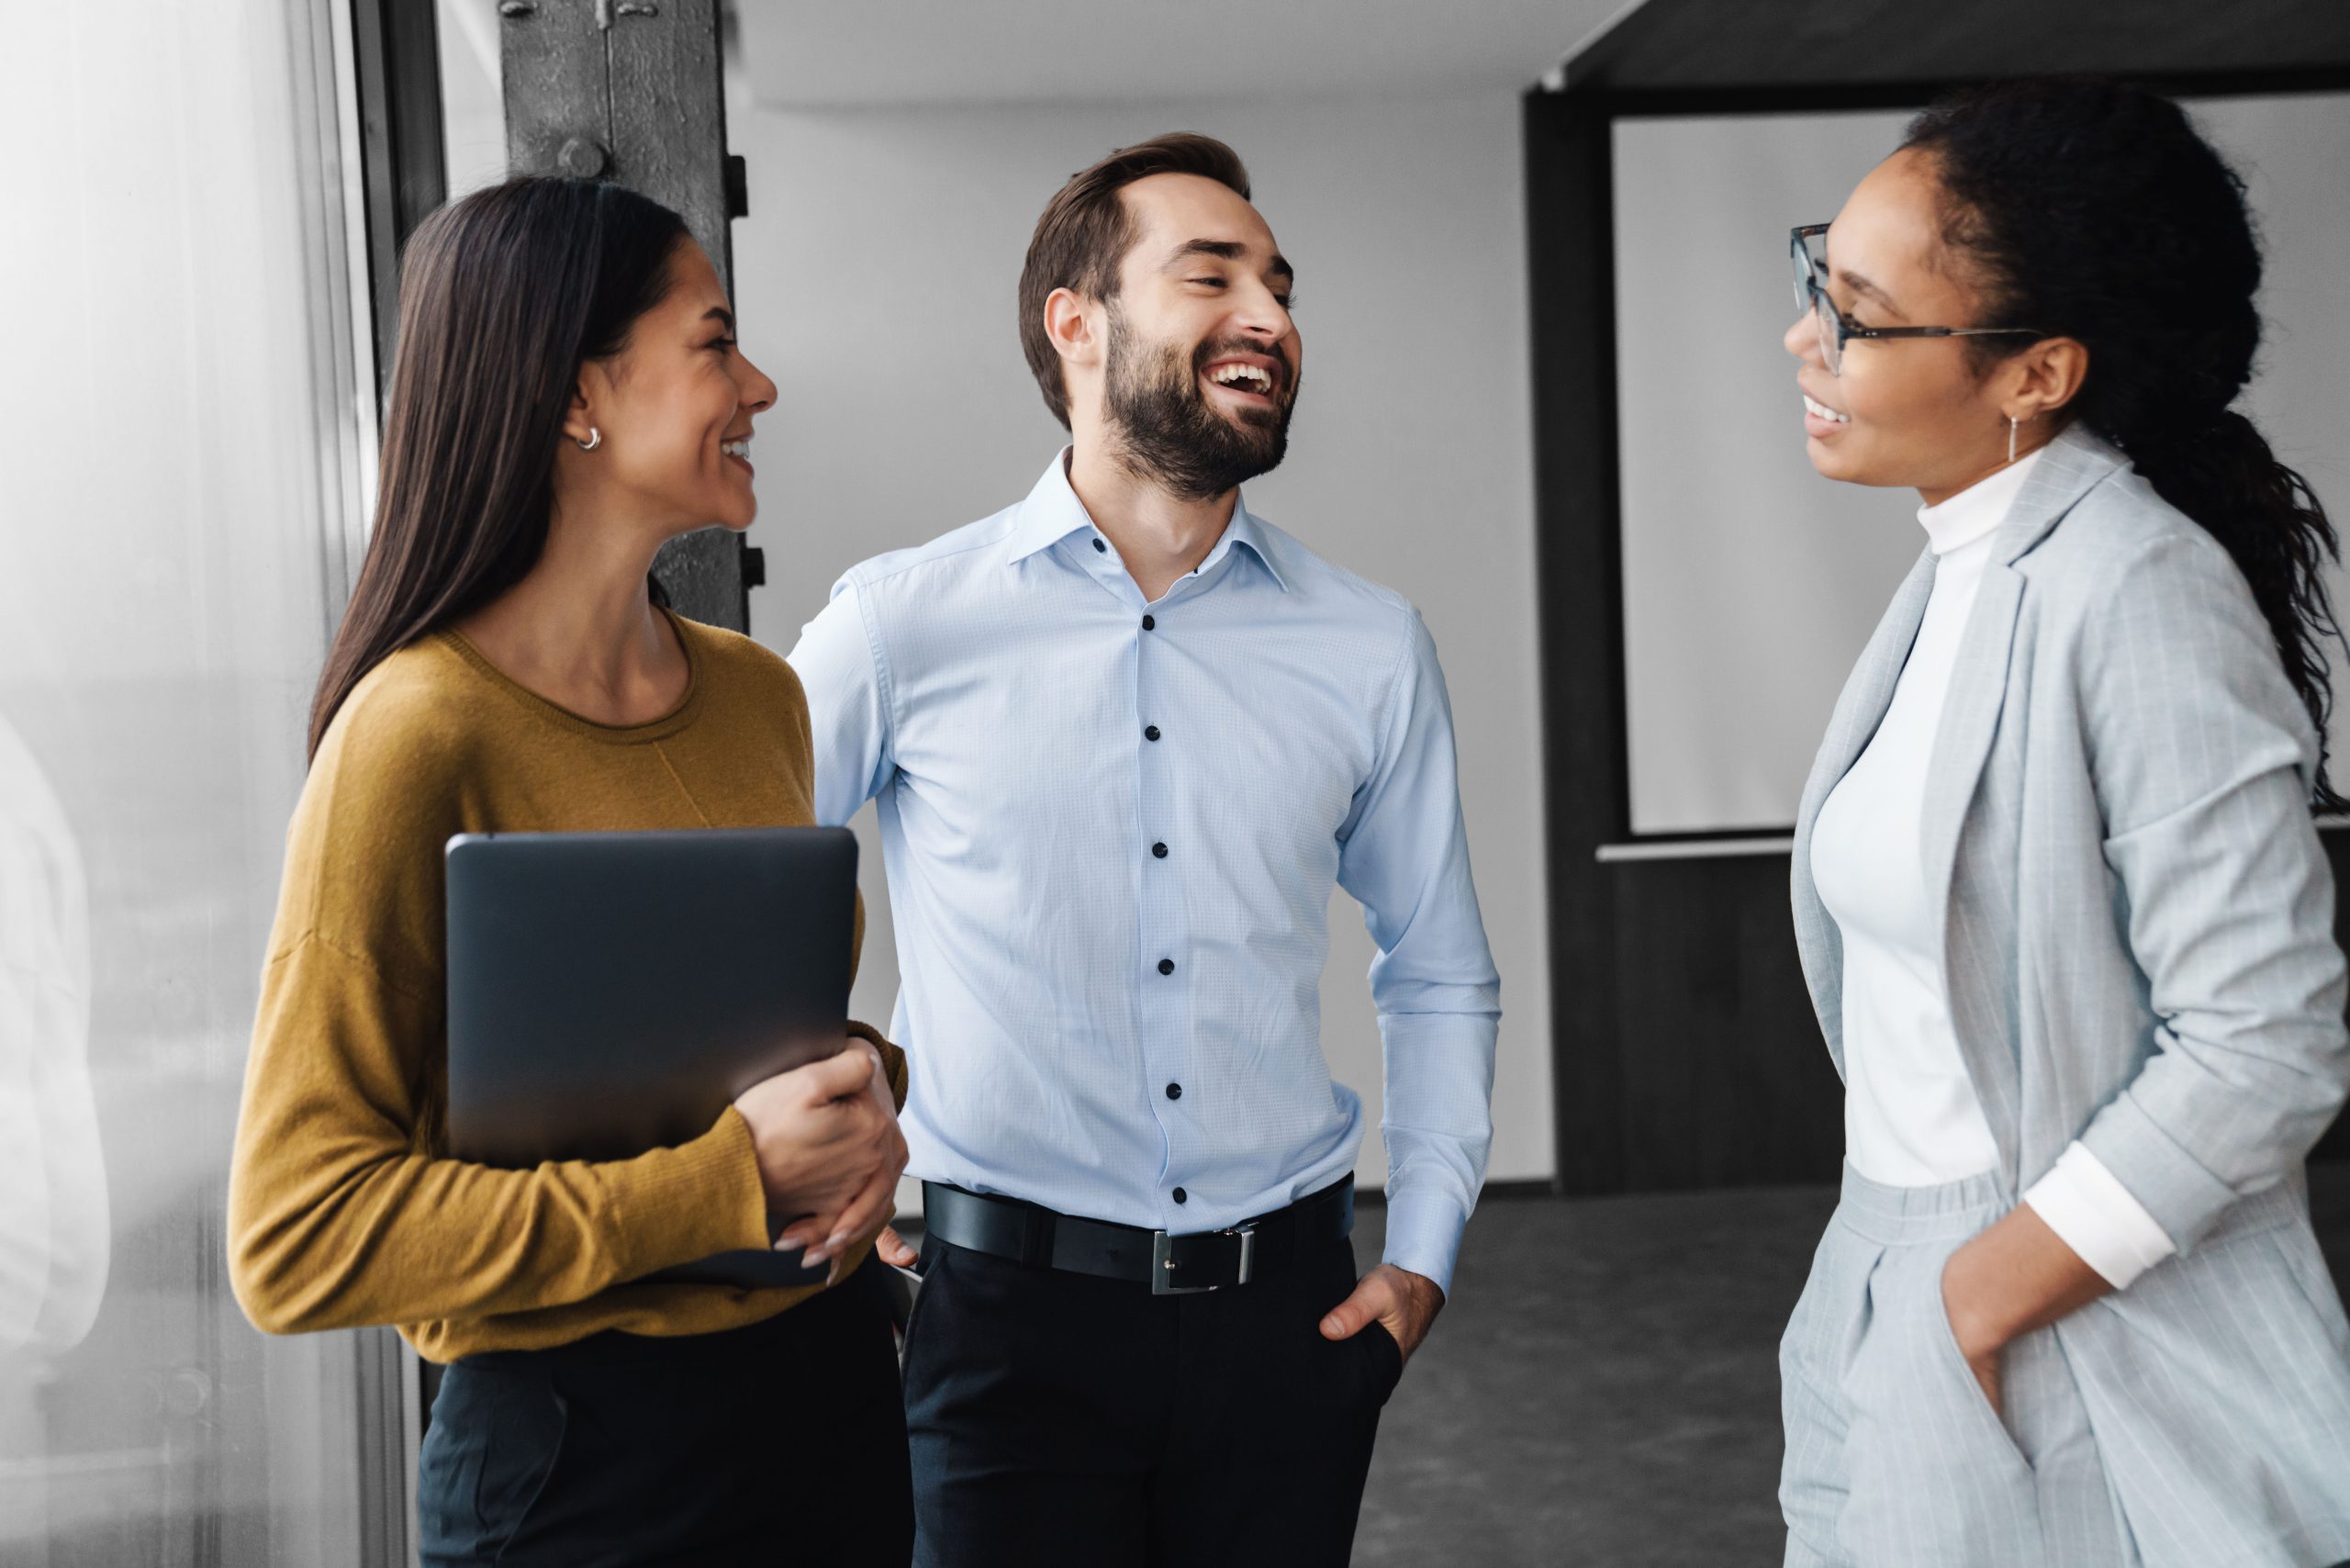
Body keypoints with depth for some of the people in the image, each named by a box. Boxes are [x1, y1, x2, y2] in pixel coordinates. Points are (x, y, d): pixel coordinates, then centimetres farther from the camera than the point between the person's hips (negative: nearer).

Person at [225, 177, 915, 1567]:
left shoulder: (758, 694, 3)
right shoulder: (416, 739, -18)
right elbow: (297, 1242, -19)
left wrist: (867, 1093, -6)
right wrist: (733, 1179, -22)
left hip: (835, 1367, 7)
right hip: (587, 1447, -6)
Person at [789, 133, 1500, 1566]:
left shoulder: (1373, 650, 4)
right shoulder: (906, 626, -5)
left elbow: (1441, 977, 15)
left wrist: (1425, 1250, 8)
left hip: (1288, 1314, 3)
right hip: (1015, 1319, -2)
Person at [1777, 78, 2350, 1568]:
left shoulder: (2133, 593, -21)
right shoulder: (1963, 578, 6)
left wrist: (1975, 1301, -16)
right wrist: (1912, 1281, 10)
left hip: (2064, 1339, -8)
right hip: (1899, 1276, 8)